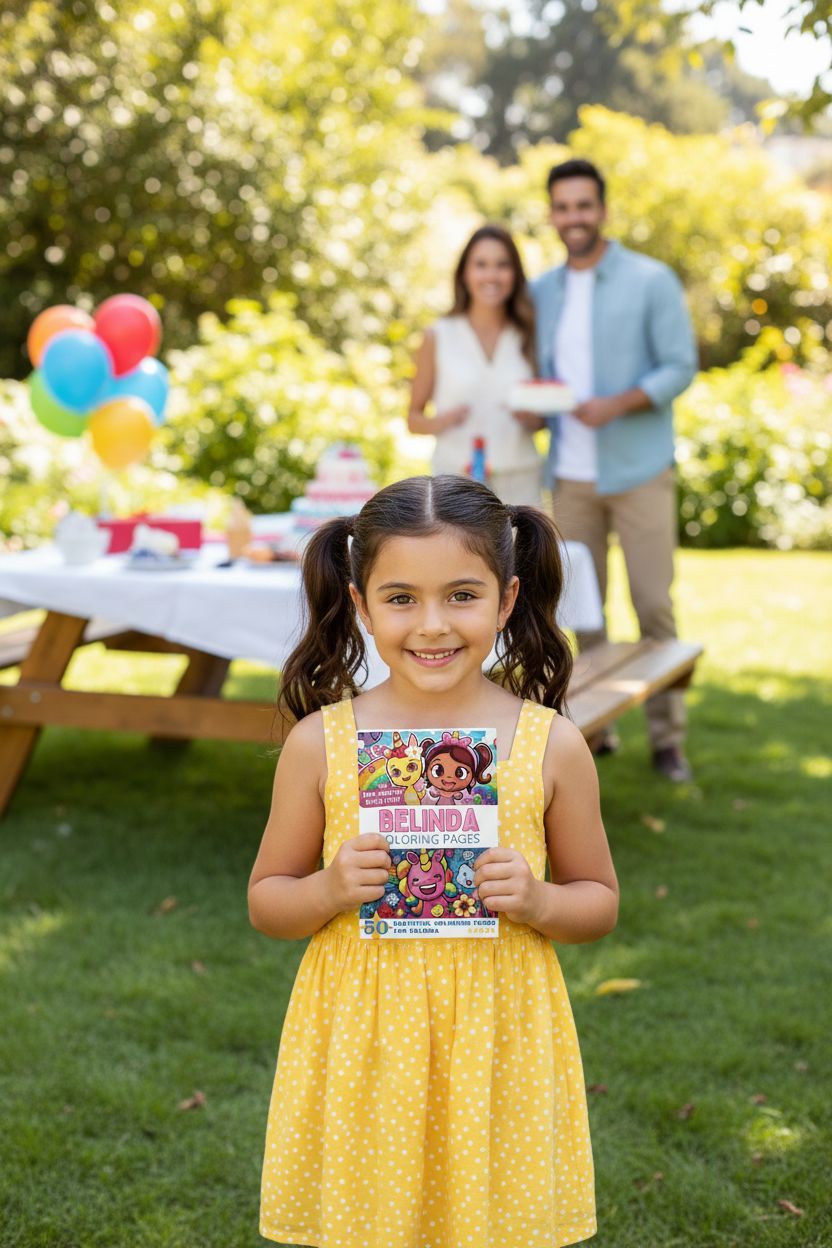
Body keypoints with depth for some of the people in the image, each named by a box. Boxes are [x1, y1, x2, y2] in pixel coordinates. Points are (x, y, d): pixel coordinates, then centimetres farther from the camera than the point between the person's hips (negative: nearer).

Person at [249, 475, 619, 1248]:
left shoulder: (552, 745, -4)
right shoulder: (320, 743, -5)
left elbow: (599, 902, 6)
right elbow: (266, 902, 5)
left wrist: (536, 901, -14)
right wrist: (332, 889, -15)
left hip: (497, 1039, 0)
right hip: (358, 1041, 0)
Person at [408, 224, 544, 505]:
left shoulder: (528, 337, 9)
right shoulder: (438, 338, 4)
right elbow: (413, 418, 8)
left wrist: (531, 416, -6)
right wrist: (439, 422, -13)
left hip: (519, 483, 2)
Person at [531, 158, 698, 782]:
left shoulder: (652, 281, -2)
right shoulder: (542, 291, 11)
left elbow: (681, 366, -6)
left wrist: (618, 404, -20)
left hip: (638, 469, -4)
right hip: (571, 473, 4)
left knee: (653, 603, -4)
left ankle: (668, 736, 5)